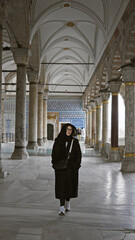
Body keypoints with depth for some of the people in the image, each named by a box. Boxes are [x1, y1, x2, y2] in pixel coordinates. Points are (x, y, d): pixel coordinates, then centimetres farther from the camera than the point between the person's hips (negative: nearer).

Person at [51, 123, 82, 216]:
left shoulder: (75, 141, 2)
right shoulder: (58, 141, 1)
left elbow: (78, 154, 2)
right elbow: (54, 153, 3)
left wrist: (77, 165, -8)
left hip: (71, 167, 1)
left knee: (70, 185, 11)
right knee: (61, 186, -7)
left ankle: (67, 202, 34)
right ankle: (62, 208, -8)